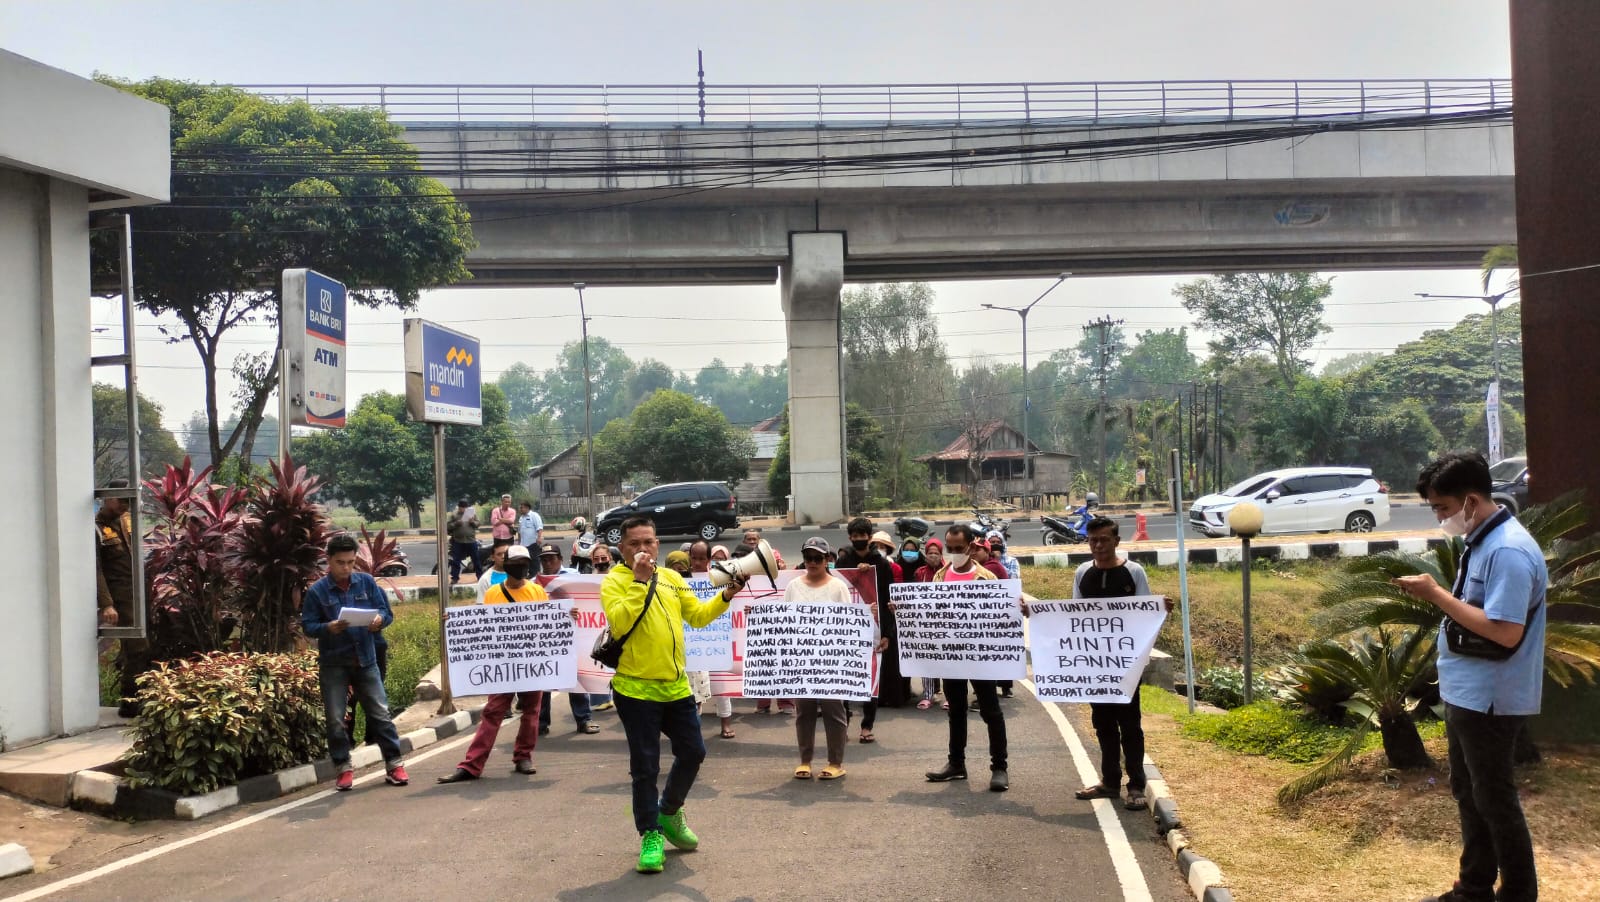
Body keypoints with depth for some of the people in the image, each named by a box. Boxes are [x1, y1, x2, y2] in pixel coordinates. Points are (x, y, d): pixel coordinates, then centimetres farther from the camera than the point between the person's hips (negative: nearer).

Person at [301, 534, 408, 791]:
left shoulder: (366, 582, 2)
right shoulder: (317, 591, -5)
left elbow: (387, 611, 5)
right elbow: (307, 625, -4)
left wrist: (379, 619, -18)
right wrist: (329, 628, -23)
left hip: (365, 659, 1)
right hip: (333, 663, -1)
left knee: (380, 713, 3)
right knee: (335, 719, 3)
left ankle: (394, 764, 10)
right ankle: (344, 768, 15)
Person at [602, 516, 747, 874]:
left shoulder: (671, 578, 10)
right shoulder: (615, 581, -6)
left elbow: (698, 615, 10)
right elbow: (619, 623, -22)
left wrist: (725, 597, -4)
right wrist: (639, 581, -24)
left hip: (676, 686, 6)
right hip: (636, 688, -5)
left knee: (693, 752, 13)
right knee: (645, 766, 2)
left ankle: (669, 812, 36)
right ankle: (650, 835, 15)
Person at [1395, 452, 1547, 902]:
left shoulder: (1509, 551, -23)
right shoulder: (1483, 541, 9)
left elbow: (1506, 631, -29)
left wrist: (1438, 594, -25)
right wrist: (1437, 595, 2)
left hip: (1488, 699, -10)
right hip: (1466, 694, 10)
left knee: (1494, 799, 3)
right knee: (1468, 794, 18)